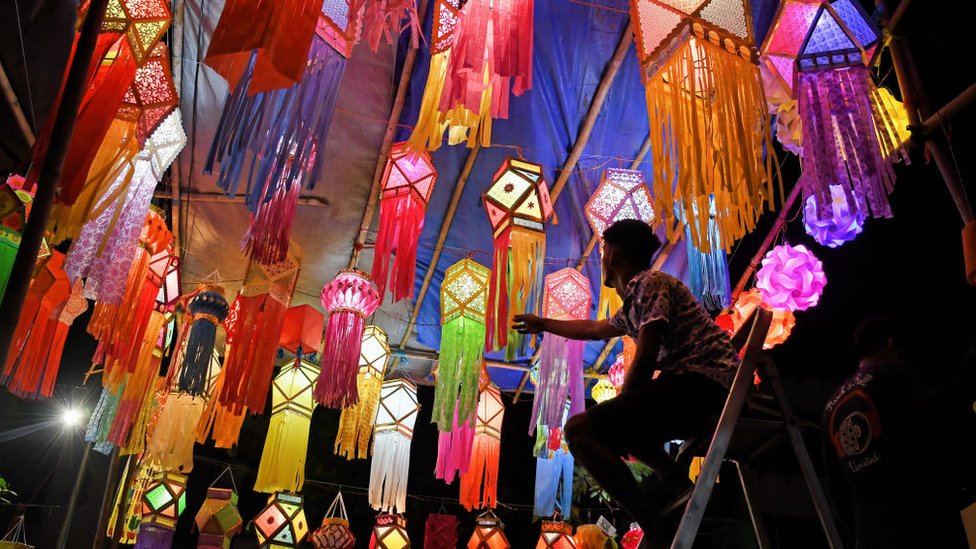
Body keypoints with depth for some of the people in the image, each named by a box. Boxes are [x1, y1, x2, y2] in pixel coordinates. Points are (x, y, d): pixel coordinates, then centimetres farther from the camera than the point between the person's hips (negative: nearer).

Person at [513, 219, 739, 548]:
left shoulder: (651, 283, -5)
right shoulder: (634, 301, 22)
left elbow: (644, 360, -13)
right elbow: (594, 329, 40)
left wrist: (618, 410, -1)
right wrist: (543, 324, 54)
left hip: (701, 384, -10)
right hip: (703, 394, 10)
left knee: (578, 429, -17)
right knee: (610, 425, 28)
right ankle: (671, 477, 6)